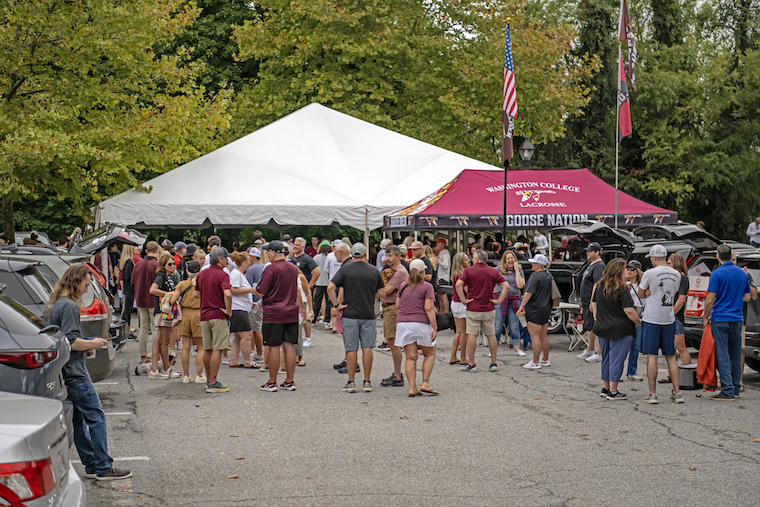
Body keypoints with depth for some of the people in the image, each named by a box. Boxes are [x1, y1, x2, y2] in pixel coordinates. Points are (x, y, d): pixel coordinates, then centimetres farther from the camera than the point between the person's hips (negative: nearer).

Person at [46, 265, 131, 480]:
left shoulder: (55, 305, 15)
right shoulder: (69, 306, -16)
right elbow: (71, 341, -23)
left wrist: (86, 345, 15)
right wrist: (93, 343, -8)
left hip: (63, 374, 10)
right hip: (75, 374, -10)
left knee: (79, 420, 12)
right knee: (96, 417, -6)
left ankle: (92, 465, 16)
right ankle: (103, 467, -5)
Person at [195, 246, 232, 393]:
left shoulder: (201, 274, 11)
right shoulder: (222, 274, -12)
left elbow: (197, 294, 17)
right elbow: (227, 294, -27)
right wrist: (228, 310, -15)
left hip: (204, 315, 7)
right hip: (219, 315, -7)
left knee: (207, 349, 15)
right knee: (217, 350, -4)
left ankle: (209, 380, 24)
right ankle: (213, 383, -4)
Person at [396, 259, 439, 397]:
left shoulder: (403, 286, 11)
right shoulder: (427, 286, -4)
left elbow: (397, 305, 15)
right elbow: (429, 309, -10)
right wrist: (434, 328, -9)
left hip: (403, 323, 4)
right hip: (421, 323, -4)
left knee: (410, 357, 4)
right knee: (430, 354, 13)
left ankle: (412, 388, -3)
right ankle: (425, 383, 2)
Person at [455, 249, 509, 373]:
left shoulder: (469, 270, -4)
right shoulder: (493, 271, 4)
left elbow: (458, 284, -17)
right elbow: (506, 286, -2)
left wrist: (464, 300, -10)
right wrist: (499, 301, 0)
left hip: (473, 308, -3)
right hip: (489, 309, 3)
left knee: (472, 335, 0)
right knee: (491, 335, 10)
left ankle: (471, 364, 2)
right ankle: (493, 363, 14)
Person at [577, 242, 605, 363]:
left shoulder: (599, 266, -16)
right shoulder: (591, 264, 17)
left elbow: (597, 285, -23)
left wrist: (592, 302, -26)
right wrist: (584, 303, 24)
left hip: (594, 302, -11)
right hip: (587, 303, 11)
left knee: (595, 328, -9)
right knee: (589, 327, 18)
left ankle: (598, 353, -7)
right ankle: (589, 350, 29)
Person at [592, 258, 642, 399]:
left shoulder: (599, 286, 6)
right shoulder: (622, 289, -15)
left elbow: (594, 305, 17)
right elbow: (629, 311, -19)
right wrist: (639, 323, -6)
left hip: (602, 328, 7)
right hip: (620, 330, -7)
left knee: (606, 358, 17)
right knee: (616, 359, 0)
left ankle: (605, 388, 25)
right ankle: (613, 391, 3)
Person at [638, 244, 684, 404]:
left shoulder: (650, 273, -11)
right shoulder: (676, 275, 4)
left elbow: (641, 294, 0)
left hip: (651, 319, -4)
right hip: (669, 319, 5)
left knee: (652, 356, -1)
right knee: (671, 357, 11)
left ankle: (652, 394, -2)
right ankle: (677, 392, 10)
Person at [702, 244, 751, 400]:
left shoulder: (717, 274, -11)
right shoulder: (743, 273, 8)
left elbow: (710, 300, -13)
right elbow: (747, 297, 16)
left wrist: (705, 317, -1)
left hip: (720, 319, -6)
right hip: (737, 319, 6)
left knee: (722, 355, -5)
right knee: (735, 355, 13)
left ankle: (727, 391, -9)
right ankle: (736, 389, 18)